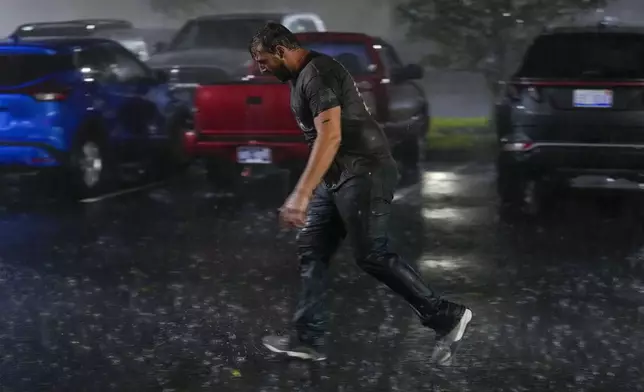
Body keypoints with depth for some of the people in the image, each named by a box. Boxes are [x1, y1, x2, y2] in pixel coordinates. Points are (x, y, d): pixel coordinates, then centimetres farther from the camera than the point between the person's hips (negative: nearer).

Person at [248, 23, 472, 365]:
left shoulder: (318, 74, -17)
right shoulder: (299, 78, 16)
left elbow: (330, 137, -28)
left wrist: (301, 194, -33)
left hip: (363, 172, -10)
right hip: (338, 176, 10)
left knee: (371, 254, -10)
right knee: (311, 248, 7)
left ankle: (445, 317, 1)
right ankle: (308, 339, 10)